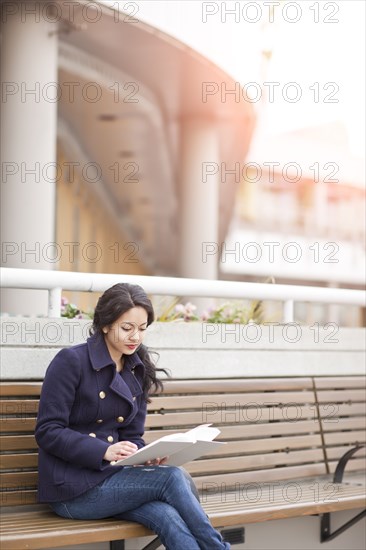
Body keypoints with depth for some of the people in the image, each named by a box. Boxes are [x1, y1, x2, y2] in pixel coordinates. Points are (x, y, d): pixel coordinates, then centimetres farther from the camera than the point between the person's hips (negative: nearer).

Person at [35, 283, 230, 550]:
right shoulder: (71, 361, -7)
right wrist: (105, 450, -24)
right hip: (73, 488, -5)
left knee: (170, 518, -28)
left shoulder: (138, 371, 12)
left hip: (111, 477, 5)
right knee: (174, 477, -24)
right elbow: (48, 431, -11)